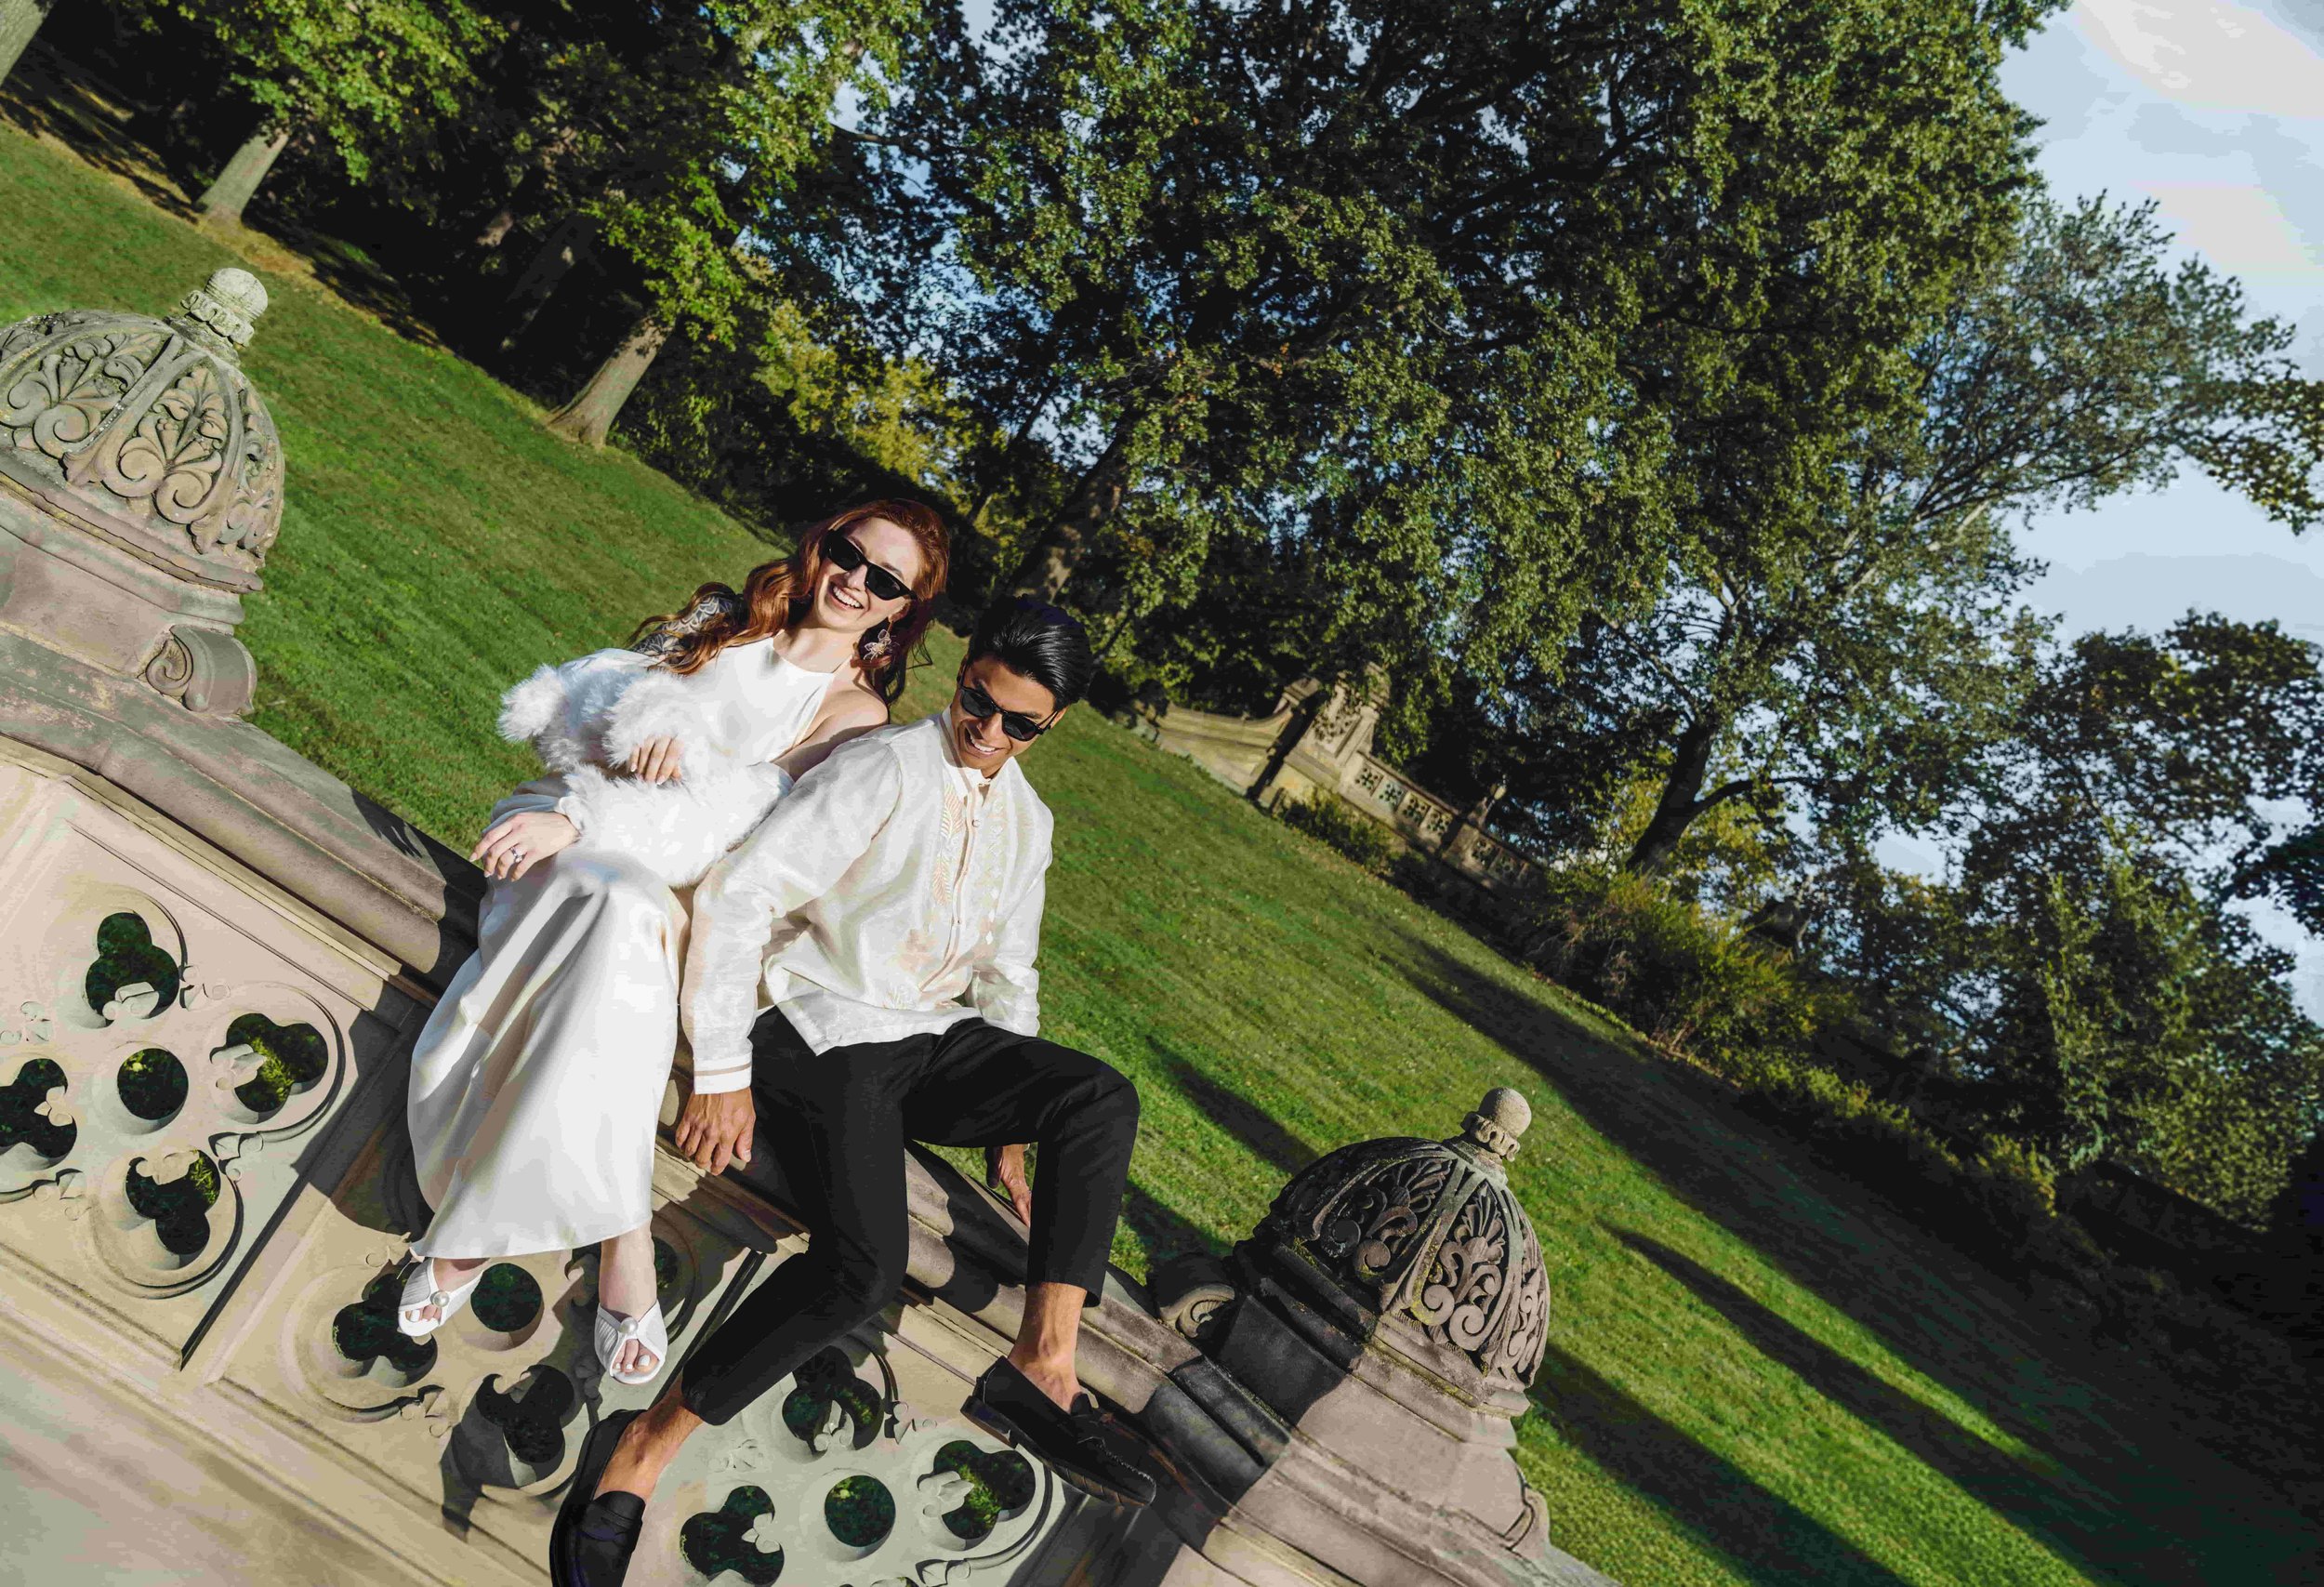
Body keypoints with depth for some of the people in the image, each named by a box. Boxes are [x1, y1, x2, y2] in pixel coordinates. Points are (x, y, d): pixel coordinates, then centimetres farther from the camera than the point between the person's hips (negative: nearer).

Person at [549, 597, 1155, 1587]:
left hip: (937, 1043, 6)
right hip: (828, 1040, -6)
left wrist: (1018, 1118, 14)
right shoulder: (884, 772, -11)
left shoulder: (1026, 819, 12)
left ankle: (1042, 1373, -24)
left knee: (1101, 1099, -21)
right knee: (864, 1265, -28)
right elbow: (736, 896, -15)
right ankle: (643, 1448, -14)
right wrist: (722, 1075, -16)